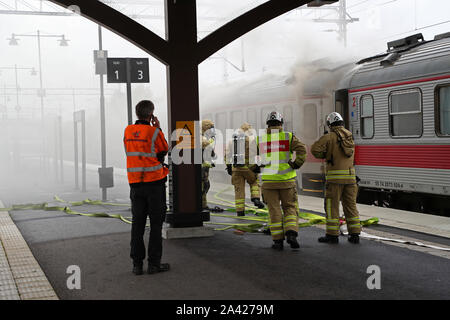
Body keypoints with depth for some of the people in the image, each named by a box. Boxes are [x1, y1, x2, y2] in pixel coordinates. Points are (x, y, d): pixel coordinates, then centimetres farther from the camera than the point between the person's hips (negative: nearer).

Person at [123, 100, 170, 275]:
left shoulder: (128, 131, 3)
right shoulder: (154, 132, -12)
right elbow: (164, 150, 4)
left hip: (136, 184, 4)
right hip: (155, 182, -4)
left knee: (138, 223, 8)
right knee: (156, 223, 3)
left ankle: (137, 263, 8)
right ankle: (154, 263, 3)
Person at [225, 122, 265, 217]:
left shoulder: (232, 140, 13)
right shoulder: (250, 139, -2)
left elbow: (227, 154, 12)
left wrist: (228, 166, 15)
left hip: (235, 167, 3)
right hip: (248, 167, -3)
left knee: (239, 189, 6)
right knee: (254, 182, 22)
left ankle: (240, 211, 5)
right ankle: (256, 199, 2)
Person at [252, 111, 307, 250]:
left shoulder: (260, 139, 5)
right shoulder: (288, 137, 0)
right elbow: (301, 149, -16)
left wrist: (255, 167, 14)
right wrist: (296, 165, -6)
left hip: (268, 180, 1)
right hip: (287, 180, -1)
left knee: (274, 210, 8)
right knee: (290, 207, 11)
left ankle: (277, 240, 6)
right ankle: (291, 234, -8)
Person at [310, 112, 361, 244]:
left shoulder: (330, 136, -7)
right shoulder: (350, 136, 14)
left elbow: (315, 149, -14)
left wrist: (324, 155, 4)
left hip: (335, 175, -6)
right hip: (350, 175, 6)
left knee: (332, 206, 1)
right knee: (350, 205, 10)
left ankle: (332, 235, 2)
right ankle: (354, 234, 10)